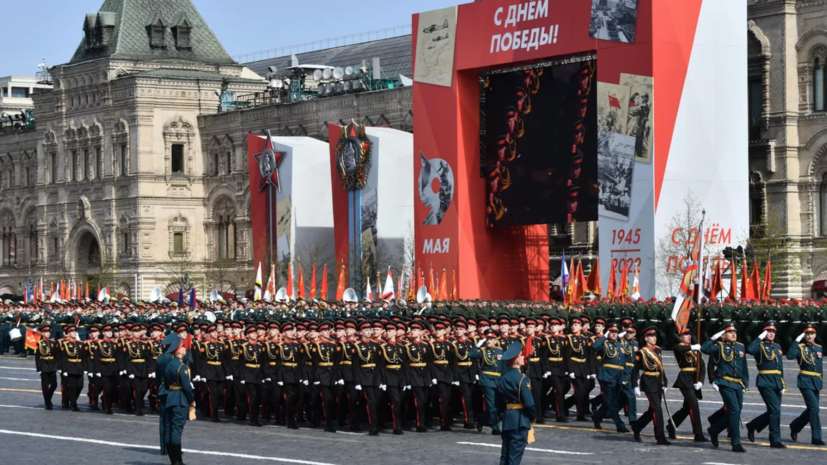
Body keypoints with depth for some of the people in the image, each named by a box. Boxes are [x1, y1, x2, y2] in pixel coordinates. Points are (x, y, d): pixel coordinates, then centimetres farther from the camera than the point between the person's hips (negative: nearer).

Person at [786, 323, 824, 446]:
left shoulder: (819, 348, 14)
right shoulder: (800, 347, -4)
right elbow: (790, 356, -23)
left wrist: (820, 380, 17)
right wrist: (797, 341, -21)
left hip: (816, 382, 7)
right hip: (805, 382, -7)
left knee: (812, 409, 11)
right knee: (814, 408, -14)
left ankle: (795, 427, 32)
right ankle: (816, 437, -9)